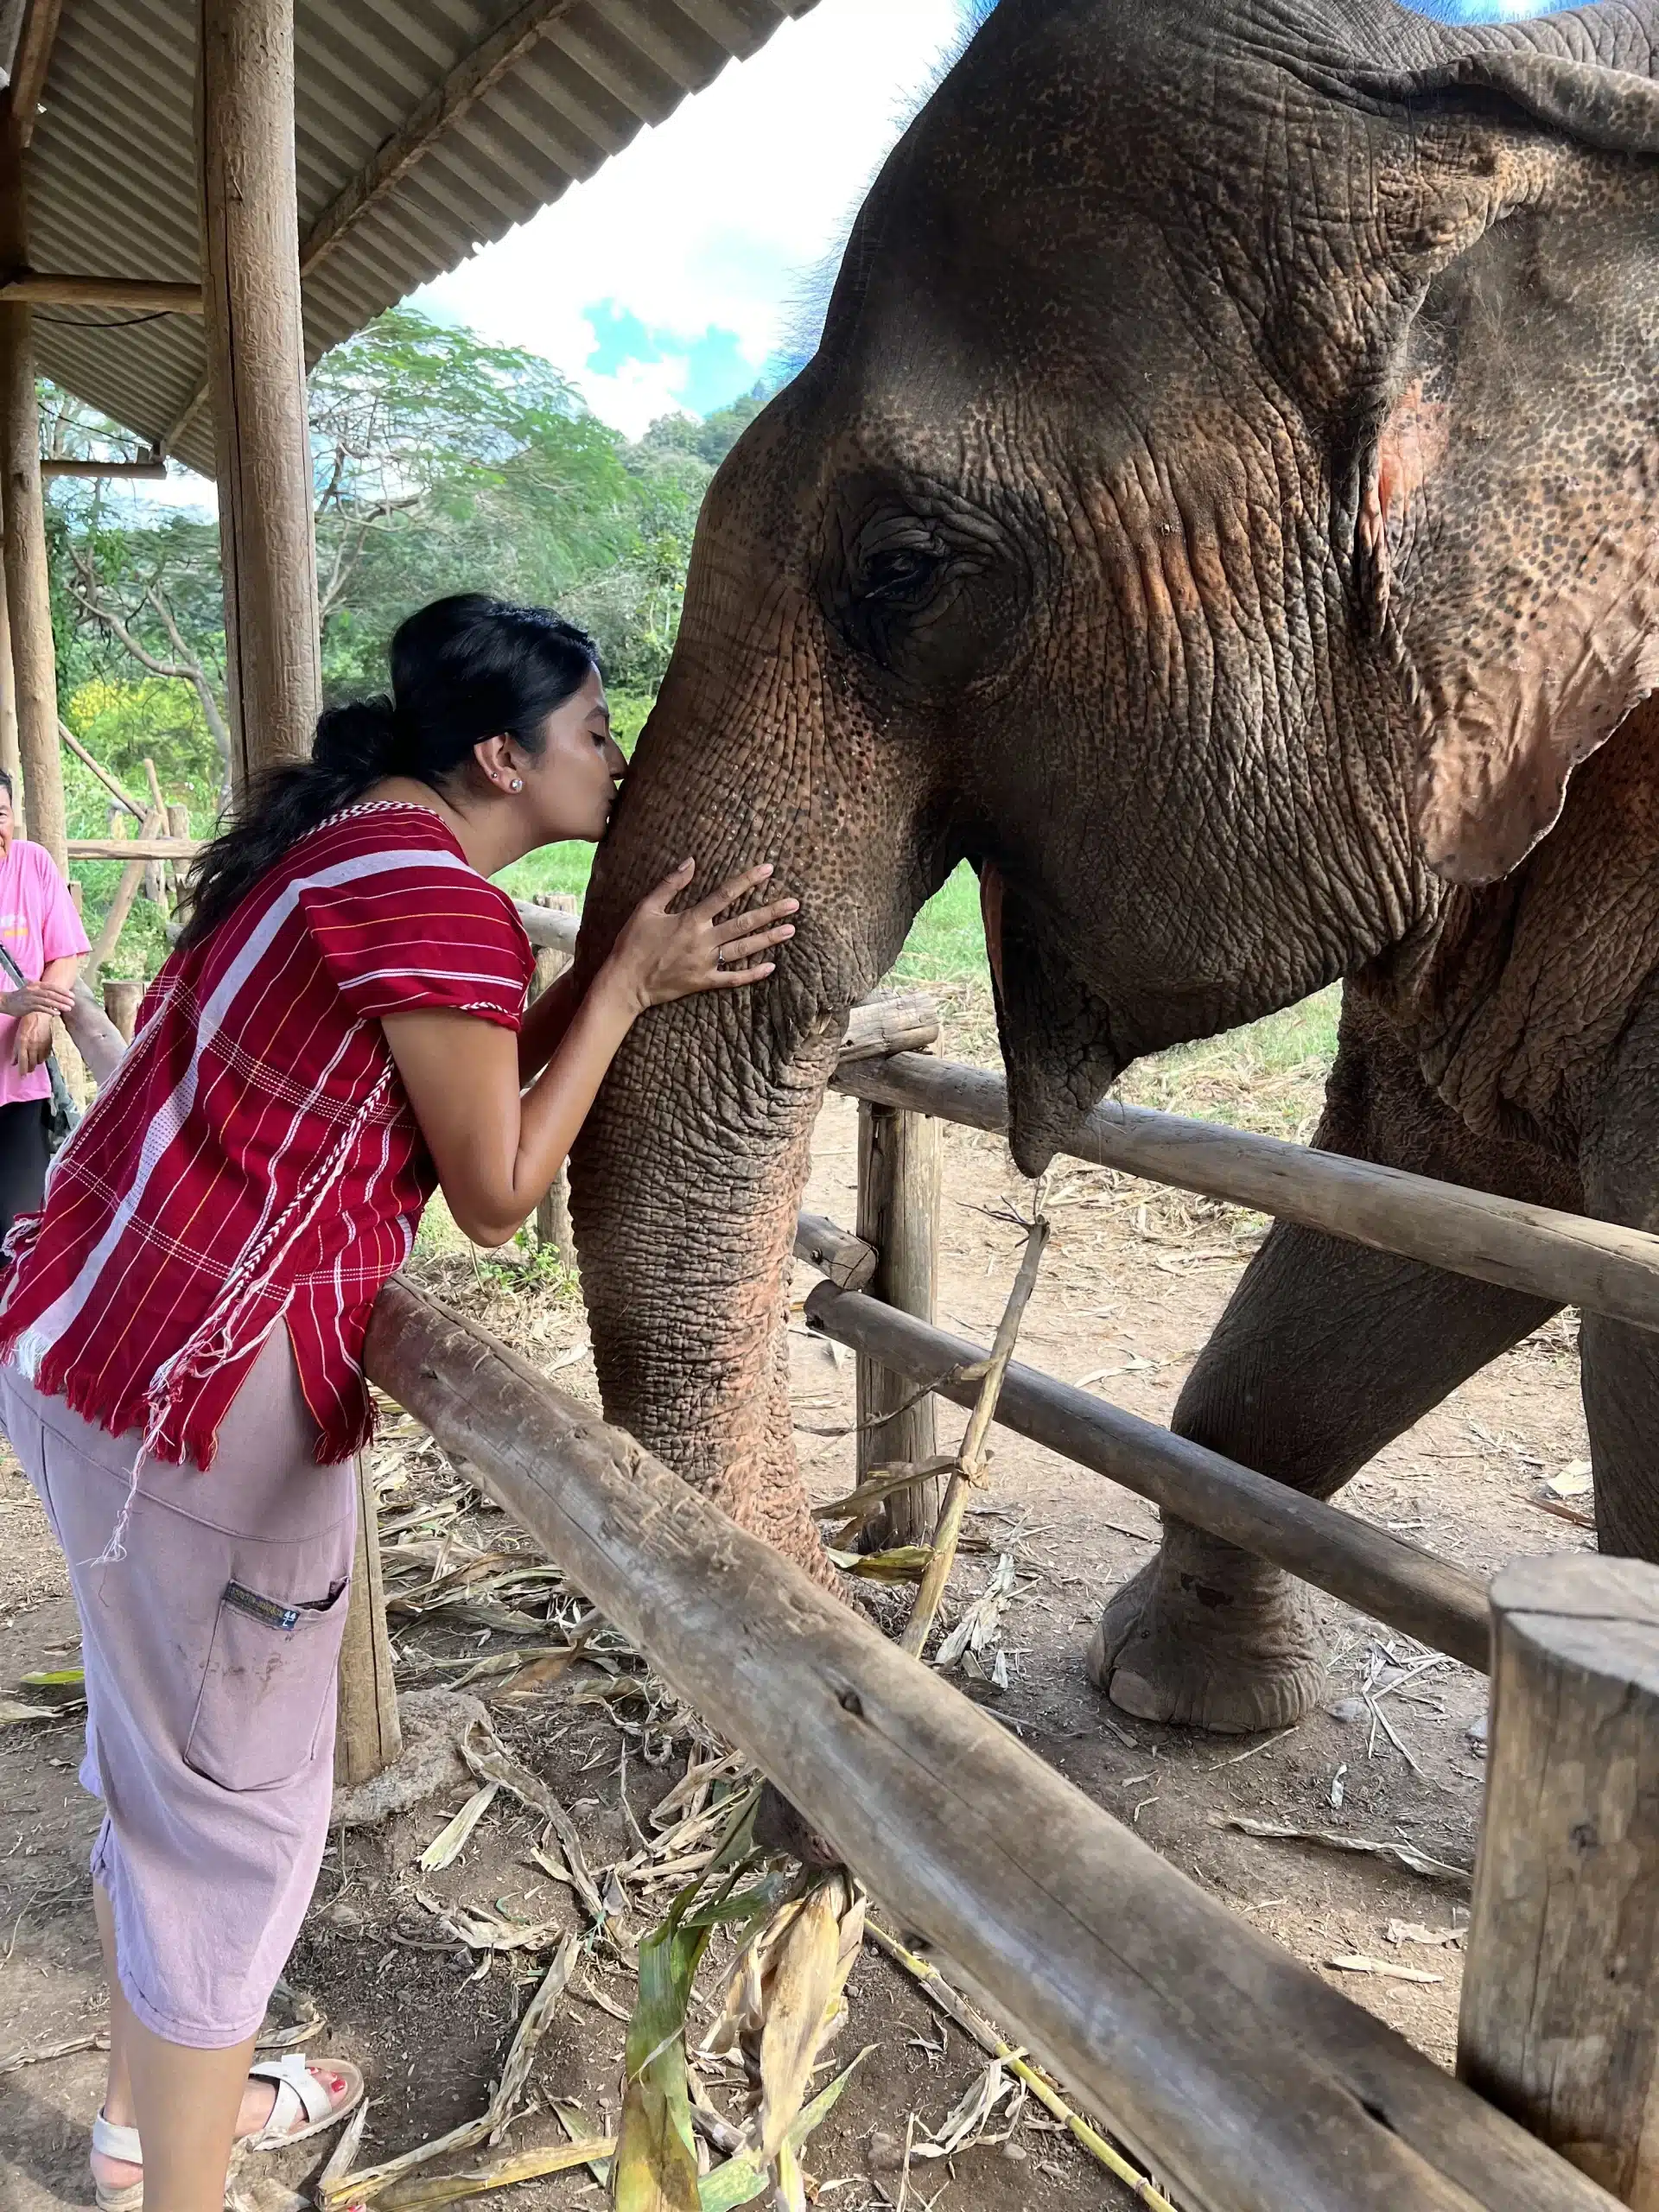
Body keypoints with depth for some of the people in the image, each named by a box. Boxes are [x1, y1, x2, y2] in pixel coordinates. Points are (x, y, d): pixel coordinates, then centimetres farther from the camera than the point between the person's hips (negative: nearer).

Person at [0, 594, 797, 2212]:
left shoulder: (351, 844, 12)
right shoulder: (437, 898, -18)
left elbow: (463, 1084, 15)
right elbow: (496, 1193, -13)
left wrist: (616, 971, 9)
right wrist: (628, 984, -9)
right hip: (198, 1386, -10)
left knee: (163, 1756, 25)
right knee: (239, 1800, 7)